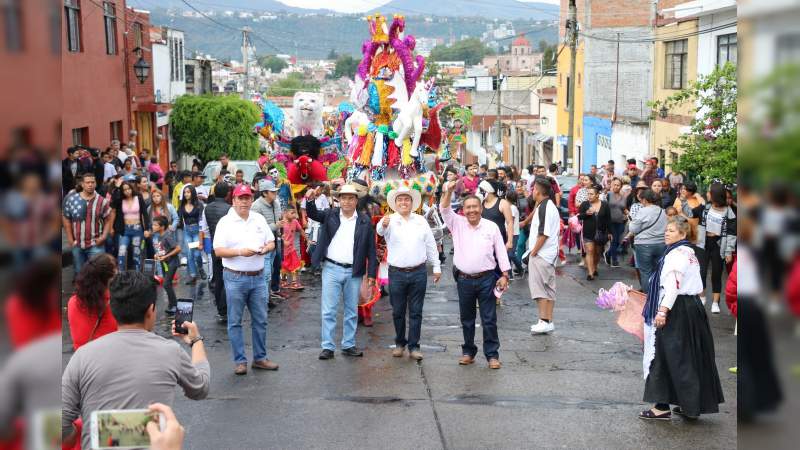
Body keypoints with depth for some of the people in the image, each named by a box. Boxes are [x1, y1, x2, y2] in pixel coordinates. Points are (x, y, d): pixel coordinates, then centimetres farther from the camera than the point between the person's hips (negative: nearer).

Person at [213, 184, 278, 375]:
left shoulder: (259, 219, 9)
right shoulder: (225, 222, -4)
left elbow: (271, 242, 15)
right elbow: (218, 251, -9)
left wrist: (266, 248, -8)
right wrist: (240, 252, -22)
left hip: (258, 277, 4)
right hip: (235, 278, -4)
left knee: (260, 320, 9)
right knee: (235, 322, 3)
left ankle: (260, 358, 20)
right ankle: (240, 361, 12)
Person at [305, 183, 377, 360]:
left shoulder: (365, 221, 2)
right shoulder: (330, 215, 4)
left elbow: (371, 249, 2)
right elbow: (313, 214, -9)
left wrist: (371, 274, -2)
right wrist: (310, 200, -30)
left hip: (354, 272, 1)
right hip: (331, 269, -1)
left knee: (352, 312, 10)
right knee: (328, 311, 0)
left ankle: (348, 345, 21)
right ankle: (327, 347, 5)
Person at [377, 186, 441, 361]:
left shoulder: (421, 221, 8)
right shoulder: (390, 220, -1)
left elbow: (431, 245, 13)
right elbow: (380, 230, -24)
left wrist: (436, 267, 11)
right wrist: (383, 224, -48)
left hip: (418, 273, 1)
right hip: (397, 273, -1)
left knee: (416, 312, 3)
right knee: (398, 312, 8)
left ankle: (414, 346, 9)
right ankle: (399, 343, 23)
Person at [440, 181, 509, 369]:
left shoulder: (492, 227, 2)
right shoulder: (457, 224, 5)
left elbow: (501, 251, 3)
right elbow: (444, 210, -8)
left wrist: (504, 275, -3)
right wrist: (448, 191, -23)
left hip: (486, 279, -2)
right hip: (464, 280, 2)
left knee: (489, 320, 0)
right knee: (466, 319, 12)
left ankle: (492, 355, 8)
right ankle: (468, 352, 24)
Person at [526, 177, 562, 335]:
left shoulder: (544, 207, -17)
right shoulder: (550, 206, 15)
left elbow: (544, 233, -21)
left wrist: (533, 251, -16)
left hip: (541, 255, -10)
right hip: (549, 254, 10)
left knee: (539, 288, -8)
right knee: (548, 288, 11)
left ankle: (544, 321, -8)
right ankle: (548, 321, 15)